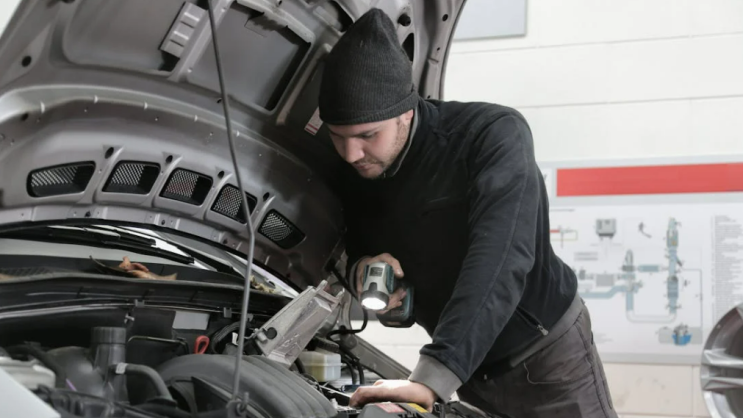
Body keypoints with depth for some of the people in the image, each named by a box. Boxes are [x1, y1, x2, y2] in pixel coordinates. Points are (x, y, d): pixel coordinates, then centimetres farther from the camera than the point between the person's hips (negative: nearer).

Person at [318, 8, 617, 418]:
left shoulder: (494, 134, -26)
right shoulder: (354, 175, -7)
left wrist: (432, 378, -49)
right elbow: (356, 245, 10)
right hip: (470, 372, 5)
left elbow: (500, 261, -38)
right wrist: (360, 266, -18)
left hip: (547, 356, -5)